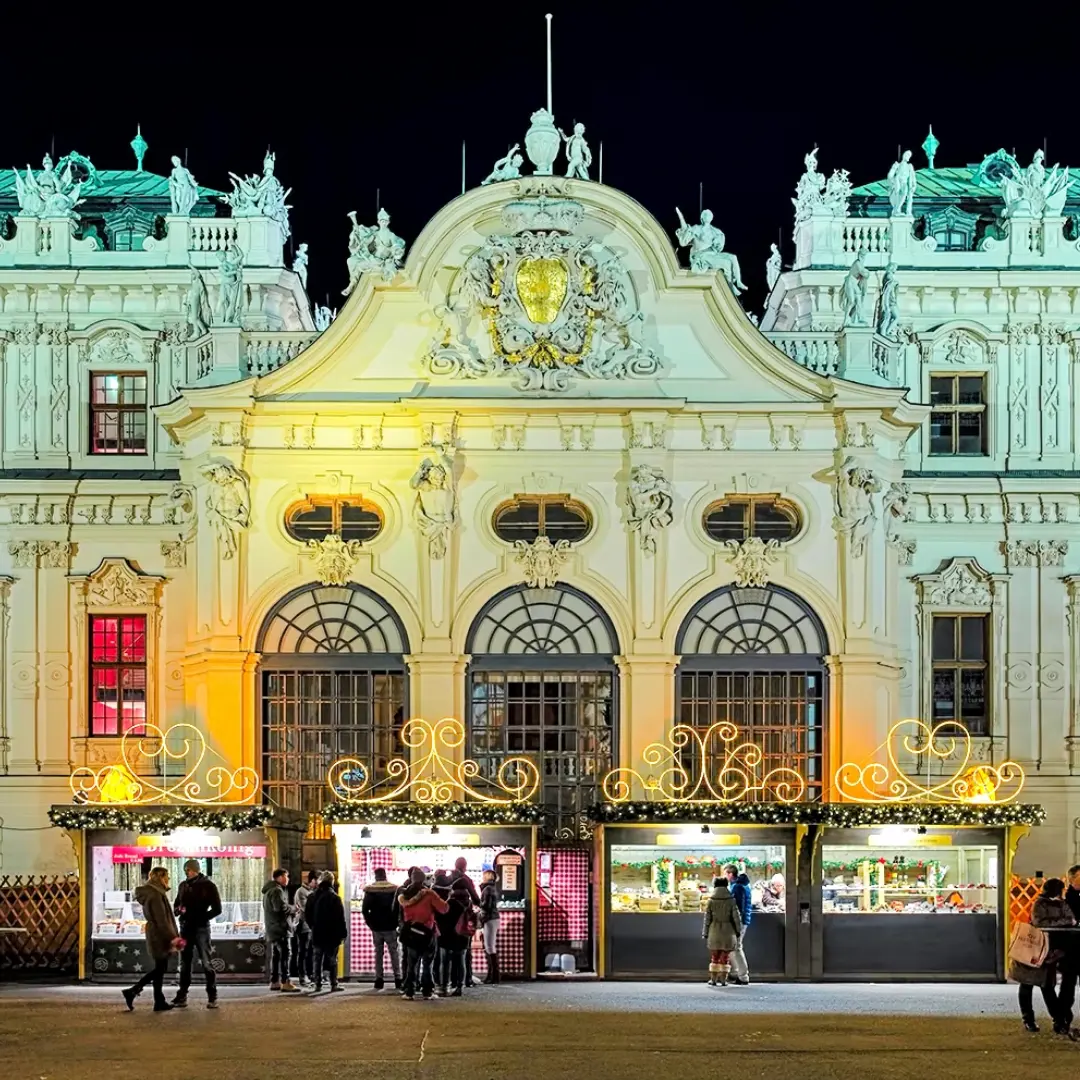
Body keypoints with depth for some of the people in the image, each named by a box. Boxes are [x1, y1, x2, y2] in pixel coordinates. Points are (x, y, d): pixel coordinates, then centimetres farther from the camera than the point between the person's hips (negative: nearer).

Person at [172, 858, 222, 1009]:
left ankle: (212, 997, -2)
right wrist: (179, 910, -6)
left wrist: (201, 918, -17)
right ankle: (182, 996, 13)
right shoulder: (183, 885, 10)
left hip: (201, 928, -5)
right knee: (184, 964, 8)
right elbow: (176, 905, 18)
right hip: (185, 928, 5)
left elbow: (216, 909, -6)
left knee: (207, 963, -5)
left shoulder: (208, 886, -4)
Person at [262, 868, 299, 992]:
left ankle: (274, 982, 17)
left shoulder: (269, 890, 20)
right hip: (279, 927, -10)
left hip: (271, 928, 10)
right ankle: (285, 982, -15)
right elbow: (281, 907, -26)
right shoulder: (277, 890, -14)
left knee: (275, 955, 14)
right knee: (284, 955, -11)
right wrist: (292, 908, -8)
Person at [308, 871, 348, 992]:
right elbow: (340, 918, -11)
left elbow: (307, 915, 11)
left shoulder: (312, 897, 5)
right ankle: (334, 985, -2)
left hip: (317, 934, 4)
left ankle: (318, 984, 9)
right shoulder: (334, 897, -12)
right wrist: (343, 932, -4)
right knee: (332, 960, 0)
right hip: (332, 935, -4)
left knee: (318, 960, 10)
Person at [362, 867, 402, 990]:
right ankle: (398, 978, 1)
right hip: (390, 927, -1)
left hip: (376, 927, 1)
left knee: (378, 953, 7)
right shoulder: (394, 889, -4)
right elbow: (399, 907, -5)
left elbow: (364, 909, -5)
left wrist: (370, 923, 3)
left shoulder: (370, 890, -2)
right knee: (394, 952, 5)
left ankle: (379, 979, 2)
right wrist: (396, 922, 4)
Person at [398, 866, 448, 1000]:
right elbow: (443, 909, -13)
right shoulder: (429, 894, -12)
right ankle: (427, 991, 5)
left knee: (411, 962, 9)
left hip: (410, 932, 2)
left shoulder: (404, 893, -5)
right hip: (426, 933, -2)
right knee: (427, 963, 7)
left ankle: (409, 991, 2)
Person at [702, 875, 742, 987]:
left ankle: (713, 979, 11)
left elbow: (707, 919, -2)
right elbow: (736, 918, -4)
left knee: (714, 956, 12)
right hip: (728, 932, -1)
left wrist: (705, 934, 6)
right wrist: (738, 932, 7)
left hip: (714, 932, 1)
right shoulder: (731, 901, -5)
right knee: (725, 957, 6)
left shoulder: (711, 901, -3)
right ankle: (723, 980, 5)